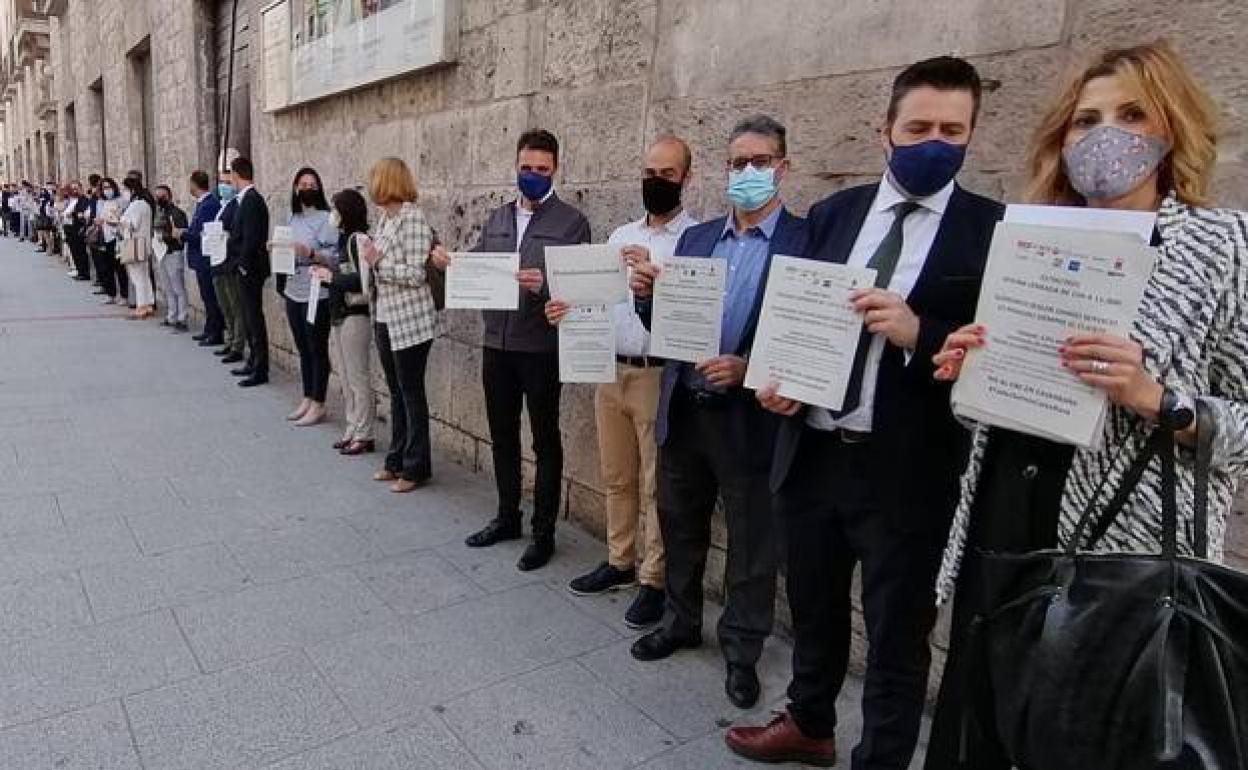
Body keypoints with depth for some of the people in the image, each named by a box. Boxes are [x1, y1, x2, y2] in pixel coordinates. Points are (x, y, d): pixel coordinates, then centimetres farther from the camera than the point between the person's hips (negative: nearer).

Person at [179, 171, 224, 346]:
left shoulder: (209, 205, -19)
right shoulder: (202, 203, 12)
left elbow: (204, 235, -22)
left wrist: (182, 234, -10)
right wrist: (184, 232, 3)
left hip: (206, 259, -10)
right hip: (201, 259, 10)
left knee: (211, 298, -3)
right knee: (208, 297, 16)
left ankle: (216, 335, 4)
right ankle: (209, 330, 25)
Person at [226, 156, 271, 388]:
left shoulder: (251, 200, -17)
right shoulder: (248, 198, 12)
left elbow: (250, 239, -21)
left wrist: (244, 265, -16)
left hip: (250, 270, -10)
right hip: (246, 269, 10)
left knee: (255, 319, -4)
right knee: (250, 317, 16)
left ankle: (260, 371, 1)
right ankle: (253, 363, 26)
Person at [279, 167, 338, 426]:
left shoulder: (326, 219, -8)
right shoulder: (292, 219, 13)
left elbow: (334, 258, -13)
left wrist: (310, 253, -27)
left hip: (317, 295, -7)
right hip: (293, 292, 7)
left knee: (318, 350, 0)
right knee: (303, 349, 14)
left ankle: (318, 405, 7)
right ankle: (307, 400, 23)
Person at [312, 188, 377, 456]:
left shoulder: (358, 239, -12)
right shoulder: (344, 239, 14)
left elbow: (364, 280, -22)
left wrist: (332, 277, -15)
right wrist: (326, 273, 2)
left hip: (355, 315, -9)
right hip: (340, 315, 9)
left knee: (358, 378, -2)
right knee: (346, 379, 14)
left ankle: (363, 435, 6)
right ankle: (353, 430, 23)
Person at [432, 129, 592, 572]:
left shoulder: (572, 223, -4)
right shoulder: (496, 219, 13)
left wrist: (544, 286, -29)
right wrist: (450, 265, -11)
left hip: (542, 347, -5)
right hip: (496, 344, 6)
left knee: (545, 441, 5)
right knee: (502, 435, 16)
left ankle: (544, 532, 18)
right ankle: (507, 517, 32)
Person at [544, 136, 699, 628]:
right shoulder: (620, 236, 14)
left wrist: (654, 273, -30)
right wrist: (570, 309, -4)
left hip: (658, 376, -6)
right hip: (610, 372, 7)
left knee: (656, 486, 3)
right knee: (616, 478, 16)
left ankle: (655, 580, 17)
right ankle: (620, 562, 32)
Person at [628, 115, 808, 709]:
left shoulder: (806, 241, -8)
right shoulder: (695, 238, 9)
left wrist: (749, 369, -24)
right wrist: (648, 296, -10)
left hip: (751, 419, -5)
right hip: (682, 411, 5)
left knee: (751, 543, 11)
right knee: (680, 527, 20)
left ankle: (742, 651, 30)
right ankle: (681, 621, 42)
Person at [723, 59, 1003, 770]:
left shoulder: (992, 231, -6)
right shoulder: (834, 213, 8)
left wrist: (918, 333, -24)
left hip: (905, 472, -4)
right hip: (813, 452, 5)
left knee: (897, 637, 13)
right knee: (814, 610, 24)